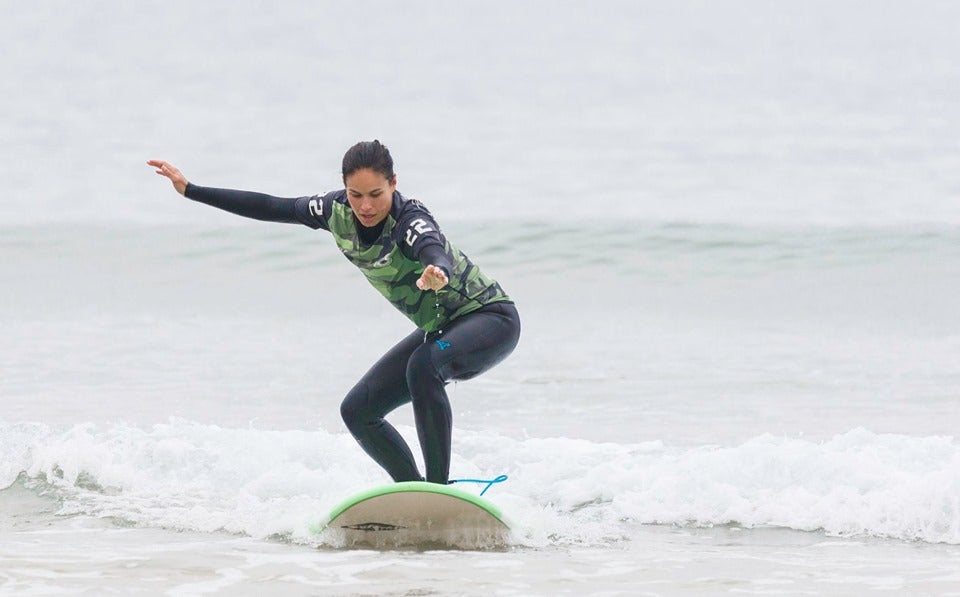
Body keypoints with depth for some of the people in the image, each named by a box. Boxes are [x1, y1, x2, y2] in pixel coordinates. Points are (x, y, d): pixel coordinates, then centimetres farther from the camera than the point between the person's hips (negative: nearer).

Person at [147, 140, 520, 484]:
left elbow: (436, 252, -52)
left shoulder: (410, 221, -30)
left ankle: (439, 487, -32)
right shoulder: (337, 212, -9)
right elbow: (271, 208, 1)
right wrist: (189, 191, 1)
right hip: (439, 329, 8)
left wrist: (437, 274, -76)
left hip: (491, 317, -8)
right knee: (357, 411, 3)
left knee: (423, 366, -36)